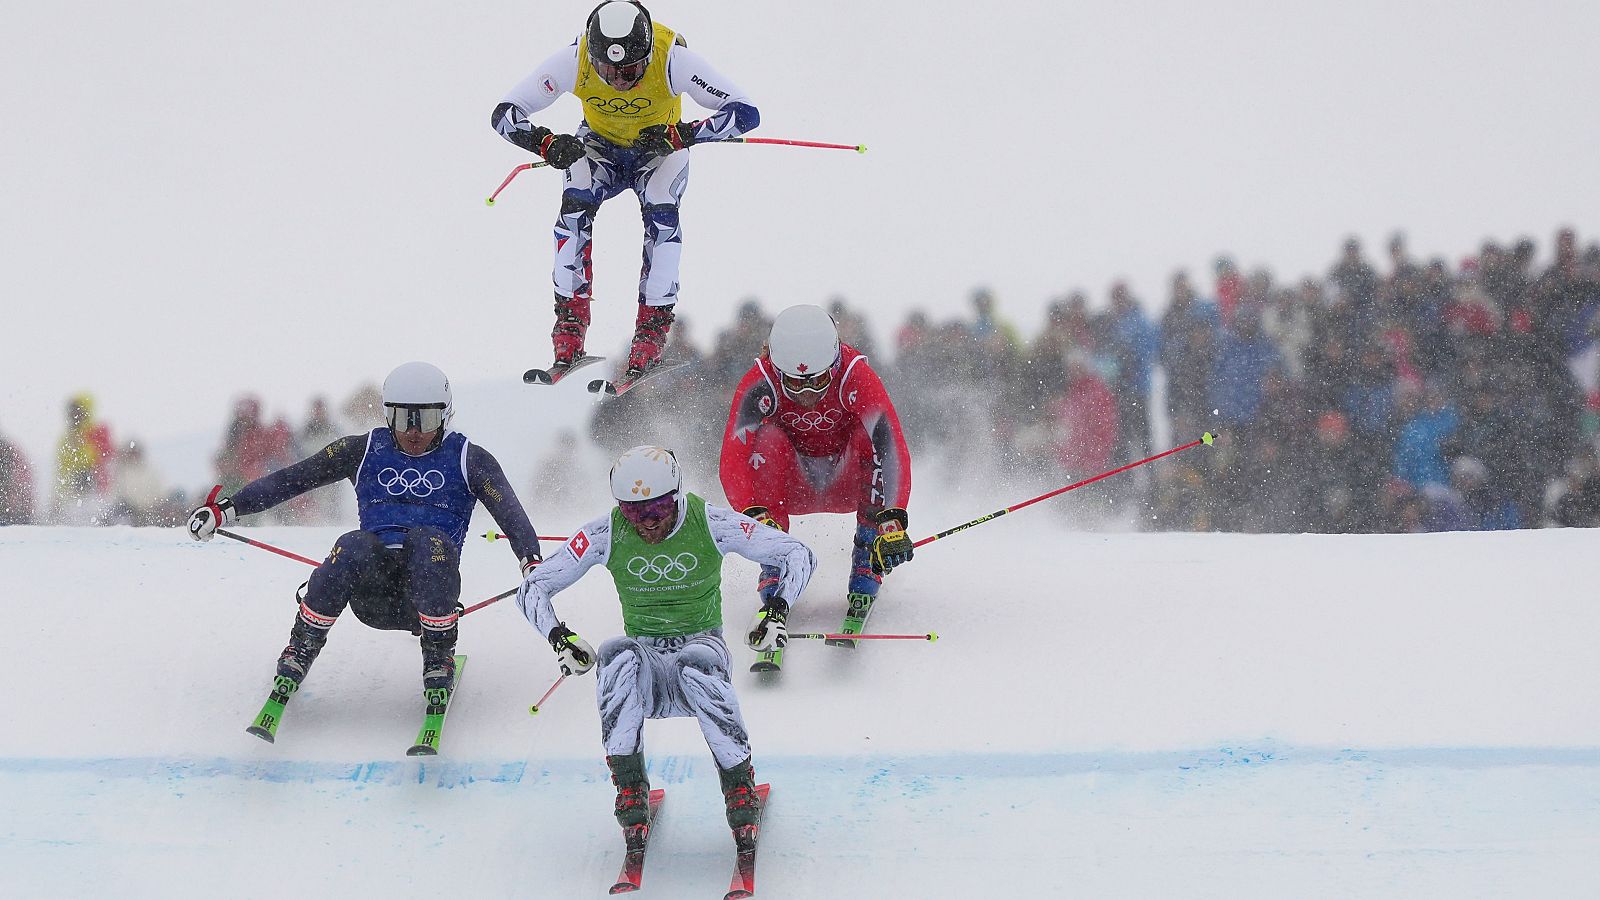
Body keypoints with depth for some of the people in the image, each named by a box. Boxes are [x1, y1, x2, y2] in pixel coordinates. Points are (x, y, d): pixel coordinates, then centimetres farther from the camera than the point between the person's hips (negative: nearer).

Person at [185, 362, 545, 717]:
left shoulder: (468, 459, 10)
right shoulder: (365, 450, 14)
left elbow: (510, 514, -5)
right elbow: (290, 479, 11)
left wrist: (531, 562, -25)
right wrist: (226, 508, 0)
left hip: (430, 586, -1)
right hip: (371, 589, 1)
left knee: (427, 541, -33)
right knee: (353, 547, -32)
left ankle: (439, 661, -20)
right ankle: (299, 654, -15)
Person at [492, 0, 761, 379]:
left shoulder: (673, 58, -34)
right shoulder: (574, 60, -30)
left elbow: (745, 113, -35)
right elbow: (504, 114, -25)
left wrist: (680, 134, -46)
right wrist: (546, 143, -45)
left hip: (661, 149, -1)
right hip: (599, 146, 1)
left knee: (661, 215, -28)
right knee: (575, 206, -27)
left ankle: (652, 331, -20)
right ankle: (570, 324, -19)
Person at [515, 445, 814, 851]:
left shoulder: (711, 524, -10)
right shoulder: (606, 535, -7)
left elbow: (798, 555, -4)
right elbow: (534, 587, -2)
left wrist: (776, 610, -20)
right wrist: (560, 637, -19)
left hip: (701, 645, -1)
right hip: (644, 654, 1)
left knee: (698, 667, -38)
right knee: (619, 657, -35)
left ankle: (739, 786, -23)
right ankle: (629, 787, -28)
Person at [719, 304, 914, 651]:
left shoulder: (857, 378, -27)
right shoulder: (759, 385, -24)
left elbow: (891, 449, -35)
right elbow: (732, 462, -31)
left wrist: (892, 520, -50)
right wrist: (755, 516, -49)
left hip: (848, 485, 0)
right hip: (792, 489, 0)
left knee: (873, 435, -30)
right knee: (768, 438, -29)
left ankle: (866, 572, -19)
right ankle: (774, 583, -30)